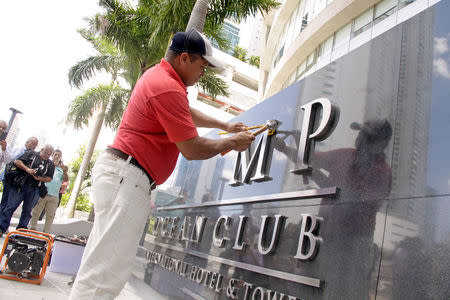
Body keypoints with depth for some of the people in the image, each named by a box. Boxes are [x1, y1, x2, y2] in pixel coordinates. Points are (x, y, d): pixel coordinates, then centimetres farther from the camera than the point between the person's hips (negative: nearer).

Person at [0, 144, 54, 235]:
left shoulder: (50, 164, 13)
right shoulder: (30, 154, 6)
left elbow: (49, 178, 10)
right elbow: (17, 161, -1)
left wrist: (39, 178, -9)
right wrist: (27, 169, -15)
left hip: (34, 189, 3)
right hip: (20, 185, -3)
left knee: (27, 210, 5)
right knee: (10, 206, -5)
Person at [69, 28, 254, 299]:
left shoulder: (159, 75, 18)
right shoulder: (168, 89, -16)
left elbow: (187, 113, 34)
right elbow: (192, 149, -16)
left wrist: (225, 125, 30)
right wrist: (231, 143, 0)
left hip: (120, 174, 11)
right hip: (126, 177, -11)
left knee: (99, 265, 13)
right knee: (106, 275, -11)